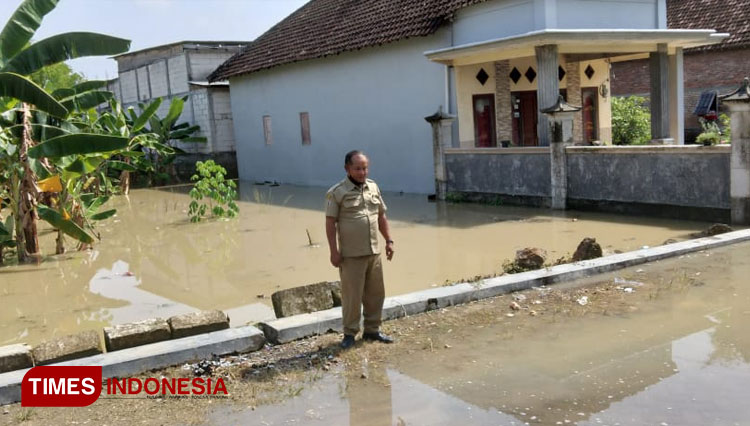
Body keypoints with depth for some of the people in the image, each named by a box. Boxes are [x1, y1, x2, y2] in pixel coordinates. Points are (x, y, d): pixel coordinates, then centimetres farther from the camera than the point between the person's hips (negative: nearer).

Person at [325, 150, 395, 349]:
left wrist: (389, 241, 12)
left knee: (375, 292, 11)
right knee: (352, 295, -1)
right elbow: (330, 223, -9)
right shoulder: (337, 192, -7)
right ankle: (350, 333, 12)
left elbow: (382, 216, 17)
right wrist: (334, 251, -13)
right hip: (351, 255, -6)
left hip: (374, 252, 6)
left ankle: (372, 329, 24)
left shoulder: (373, 187, 10)